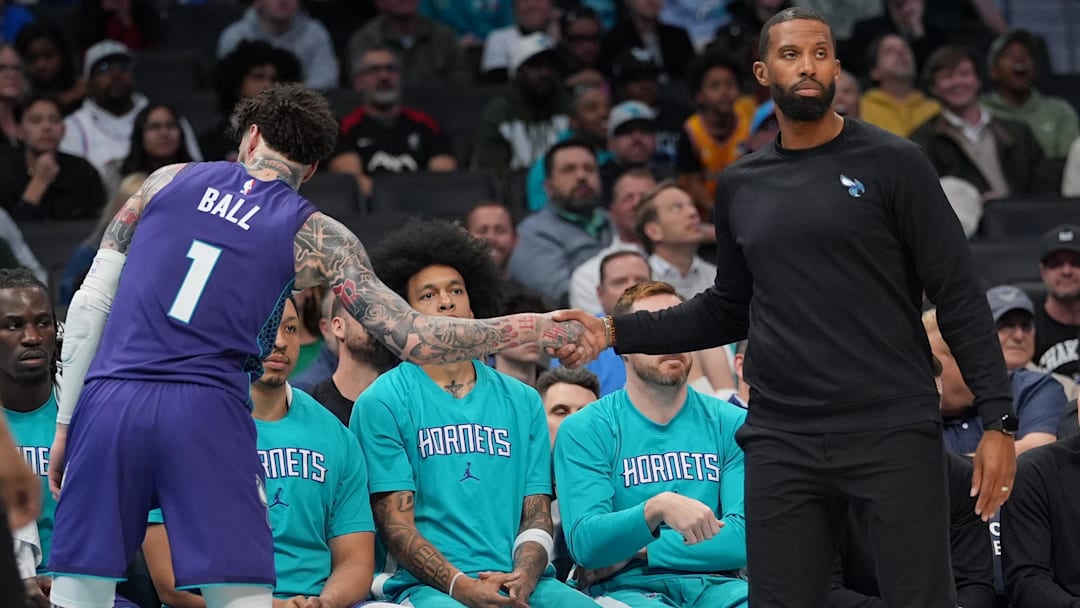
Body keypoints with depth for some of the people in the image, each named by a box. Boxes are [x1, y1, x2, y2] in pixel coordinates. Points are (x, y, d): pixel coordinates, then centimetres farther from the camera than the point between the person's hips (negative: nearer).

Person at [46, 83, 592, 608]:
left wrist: (65, 423, 17)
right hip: (206, 412, -2)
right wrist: (535, 329, 12)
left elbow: (90, 303, 13)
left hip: (107, 402, 2)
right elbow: (414, 339, 4)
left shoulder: (167, 181, 17)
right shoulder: (315, 236, 10)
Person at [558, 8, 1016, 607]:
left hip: (894, 430, -4)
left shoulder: (892, 164, -1)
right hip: (783, 444, 4)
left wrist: (997, 418, -10)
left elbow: (959, 298, -3)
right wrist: (618, 331, 13)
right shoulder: (740, 186, 12)